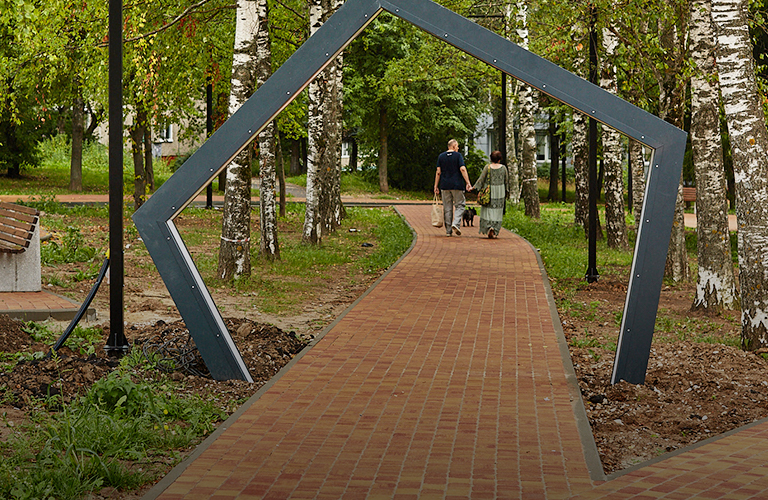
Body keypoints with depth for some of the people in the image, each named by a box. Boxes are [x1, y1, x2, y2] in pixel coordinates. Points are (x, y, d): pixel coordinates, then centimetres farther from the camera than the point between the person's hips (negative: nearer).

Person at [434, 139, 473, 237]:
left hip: (445, 185, 3)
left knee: (447, 208, 6)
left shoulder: (441, 156, 8)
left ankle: (448, 230, 6)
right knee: (459, 205, 6)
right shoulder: (458, 155, -2)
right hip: (457, 185, -3)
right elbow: (462, 169, -12)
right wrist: (468, 183, -11)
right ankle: (456, 223, -16)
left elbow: (438, 172, 5)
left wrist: (436, 186, 8)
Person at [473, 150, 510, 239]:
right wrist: (506, 191, 18)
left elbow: (481, 178, -7)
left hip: (489, 191, -1)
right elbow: (506, 181, 5)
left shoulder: (487, 167, -7)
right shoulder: (503, 168, -2)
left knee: (488, 210, 6)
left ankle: (489, 227, -15)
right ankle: (494, 232, 2)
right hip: (500, 192, 1)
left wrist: (474, 187, 1)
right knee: (497, 211, 6)